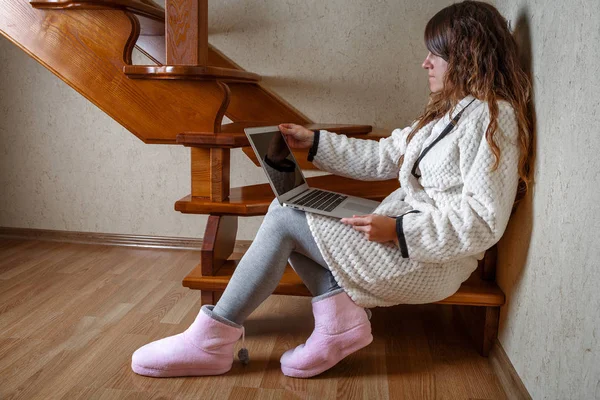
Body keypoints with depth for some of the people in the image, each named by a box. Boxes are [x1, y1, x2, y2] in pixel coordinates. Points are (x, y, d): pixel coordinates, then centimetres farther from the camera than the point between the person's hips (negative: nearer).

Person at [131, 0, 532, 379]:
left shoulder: (491, 117, -16)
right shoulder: (450, 111, 15)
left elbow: (483, 222, -21)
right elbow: (385, 156, 15)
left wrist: (397, 231, -25)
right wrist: (314, 141, 11)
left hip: (431, 261, -10)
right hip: (403, 226, 10)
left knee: (285, 218, -14)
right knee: (286, 207, 2)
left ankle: (212, 340, -3)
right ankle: (340, 319, -7)